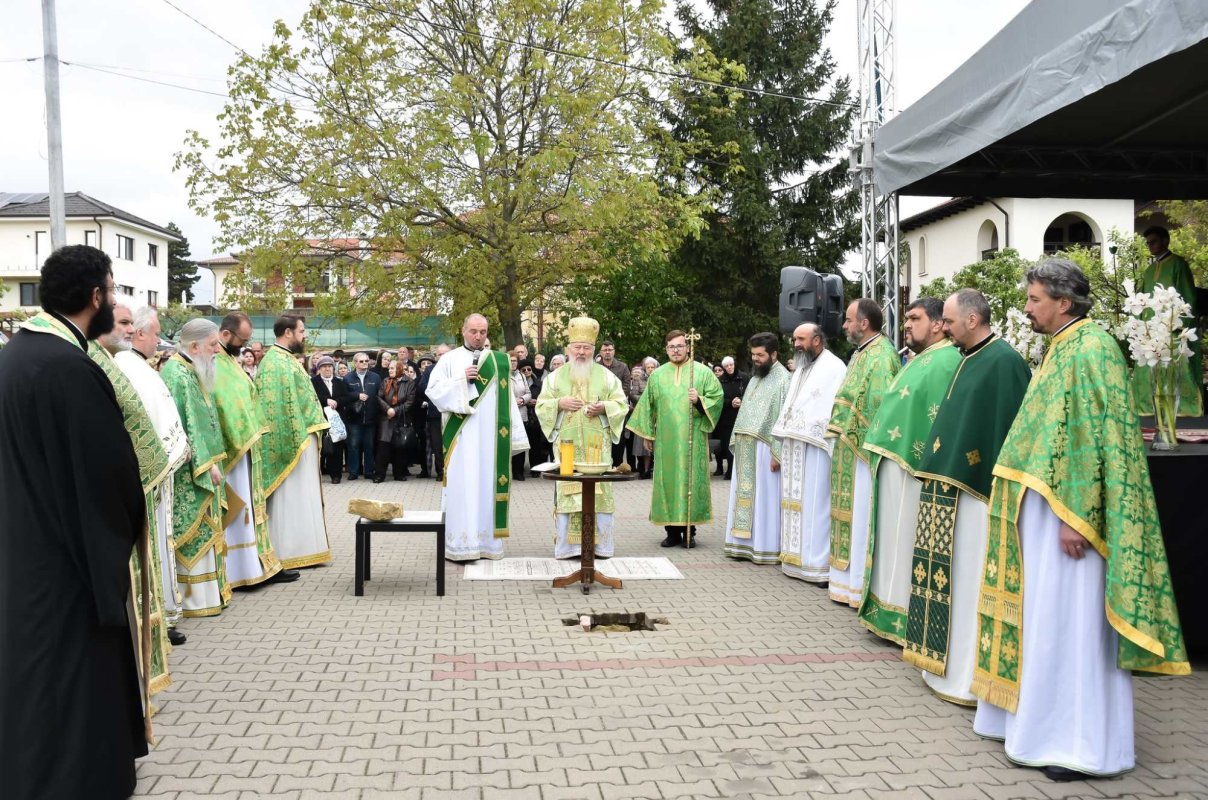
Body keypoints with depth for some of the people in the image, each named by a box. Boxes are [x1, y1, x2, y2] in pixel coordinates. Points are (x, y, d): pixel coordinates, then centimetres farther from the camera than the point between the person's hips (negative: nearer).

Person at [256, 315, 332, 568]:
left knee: (299, 498, 13)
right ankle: (287, 553, 1)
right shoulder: (276, 362, -15)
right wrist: (296, 441, -22)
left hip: (301, 438, 10)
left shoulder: (285, 359, 16)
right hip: (291, 441, -10)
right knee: (290, 498, -5)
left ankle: (300, 549, 19)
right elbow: (280, 405, -21)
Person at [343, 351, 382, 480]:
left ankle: (369, 471, 14)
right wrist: (357, 396, -16)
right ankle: (353, 471, 7)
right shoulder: (348, 378, 3)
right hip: (354, 418, -1)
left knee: (369, 445, 6)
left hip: (370, 418, 1)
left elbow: (380, 395, 2)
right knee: (354, 445, 0)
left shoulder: (375, 377, 7)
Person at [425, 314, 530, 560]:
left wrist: (512, 435, 2)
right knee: (461, 485, -3)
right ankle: (459, 544, 0)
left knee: (488, 485, 4)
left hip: (490, 436, 2)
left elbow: (506, 399, 8)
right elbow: (433, 390, -2)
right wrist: (461, 380, -14)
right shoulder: (449, 359, 5)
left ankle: (486, 540, 10)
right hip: (461, 436, -2)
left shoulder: (498, 362, 10)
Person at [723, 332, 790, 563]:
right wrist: (736, 441, 11)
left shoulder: (783, 379, -10)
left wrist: (777, 453, -20)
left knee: (764, 498, -3)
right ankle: (745, 544, 16)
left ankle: (767, 548, 5)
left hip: (764, 449, -8)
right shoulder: (756, 377, 15)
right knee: (745, 495, 9)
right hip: (746, 449, 8)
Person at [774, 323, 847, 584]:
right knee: (796, 503, 9)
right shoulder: (801, 369, 20)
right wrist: (783, 439, 13)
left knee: (815, 503, -7)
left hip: (815, 448, -8)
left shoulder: (833, 367, -7)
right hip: (793, 449, 8)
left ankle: (819, 563, -2)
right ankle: (798, 558, 16)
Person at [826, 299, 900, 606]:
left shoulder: (881, 356, -15)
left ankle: (864, 585, 3)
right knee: (851, 514, 13)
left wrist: (870, 446, -21)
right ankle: (850, 579, 21)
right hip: (850, 450, 10)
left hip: (865, 452, -10)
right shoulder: (862, 353, 15)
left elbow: (883, 407, -21)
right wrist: (841, 436, 17)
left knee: (862, 516, -4)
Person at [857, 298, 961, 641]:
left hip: (914, 466, -10)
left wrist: (923, 466, -24)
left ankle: (906, 617, 3)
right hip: (893, 462, 10)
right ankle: (889, 608, 21)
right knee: (895, 540, 13)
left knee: (908, 541, -4)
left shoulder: (947, 360, -12)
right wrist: (880, 453, 18)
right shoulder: (918, 360, 20)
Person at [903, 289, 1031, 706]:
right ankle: (948, 661, 22)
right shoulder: (970, 359, 15)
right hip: (951, 487, 9)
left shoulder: (1003, 361, -13)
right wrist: (936, 465, 19)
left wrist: (999, 489, -20)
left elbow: (1009, 427, -18)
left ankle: (970, 677, 4)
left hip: (976, 491, -9)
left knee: (970, 580, -4)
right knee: (951, 575, 13)